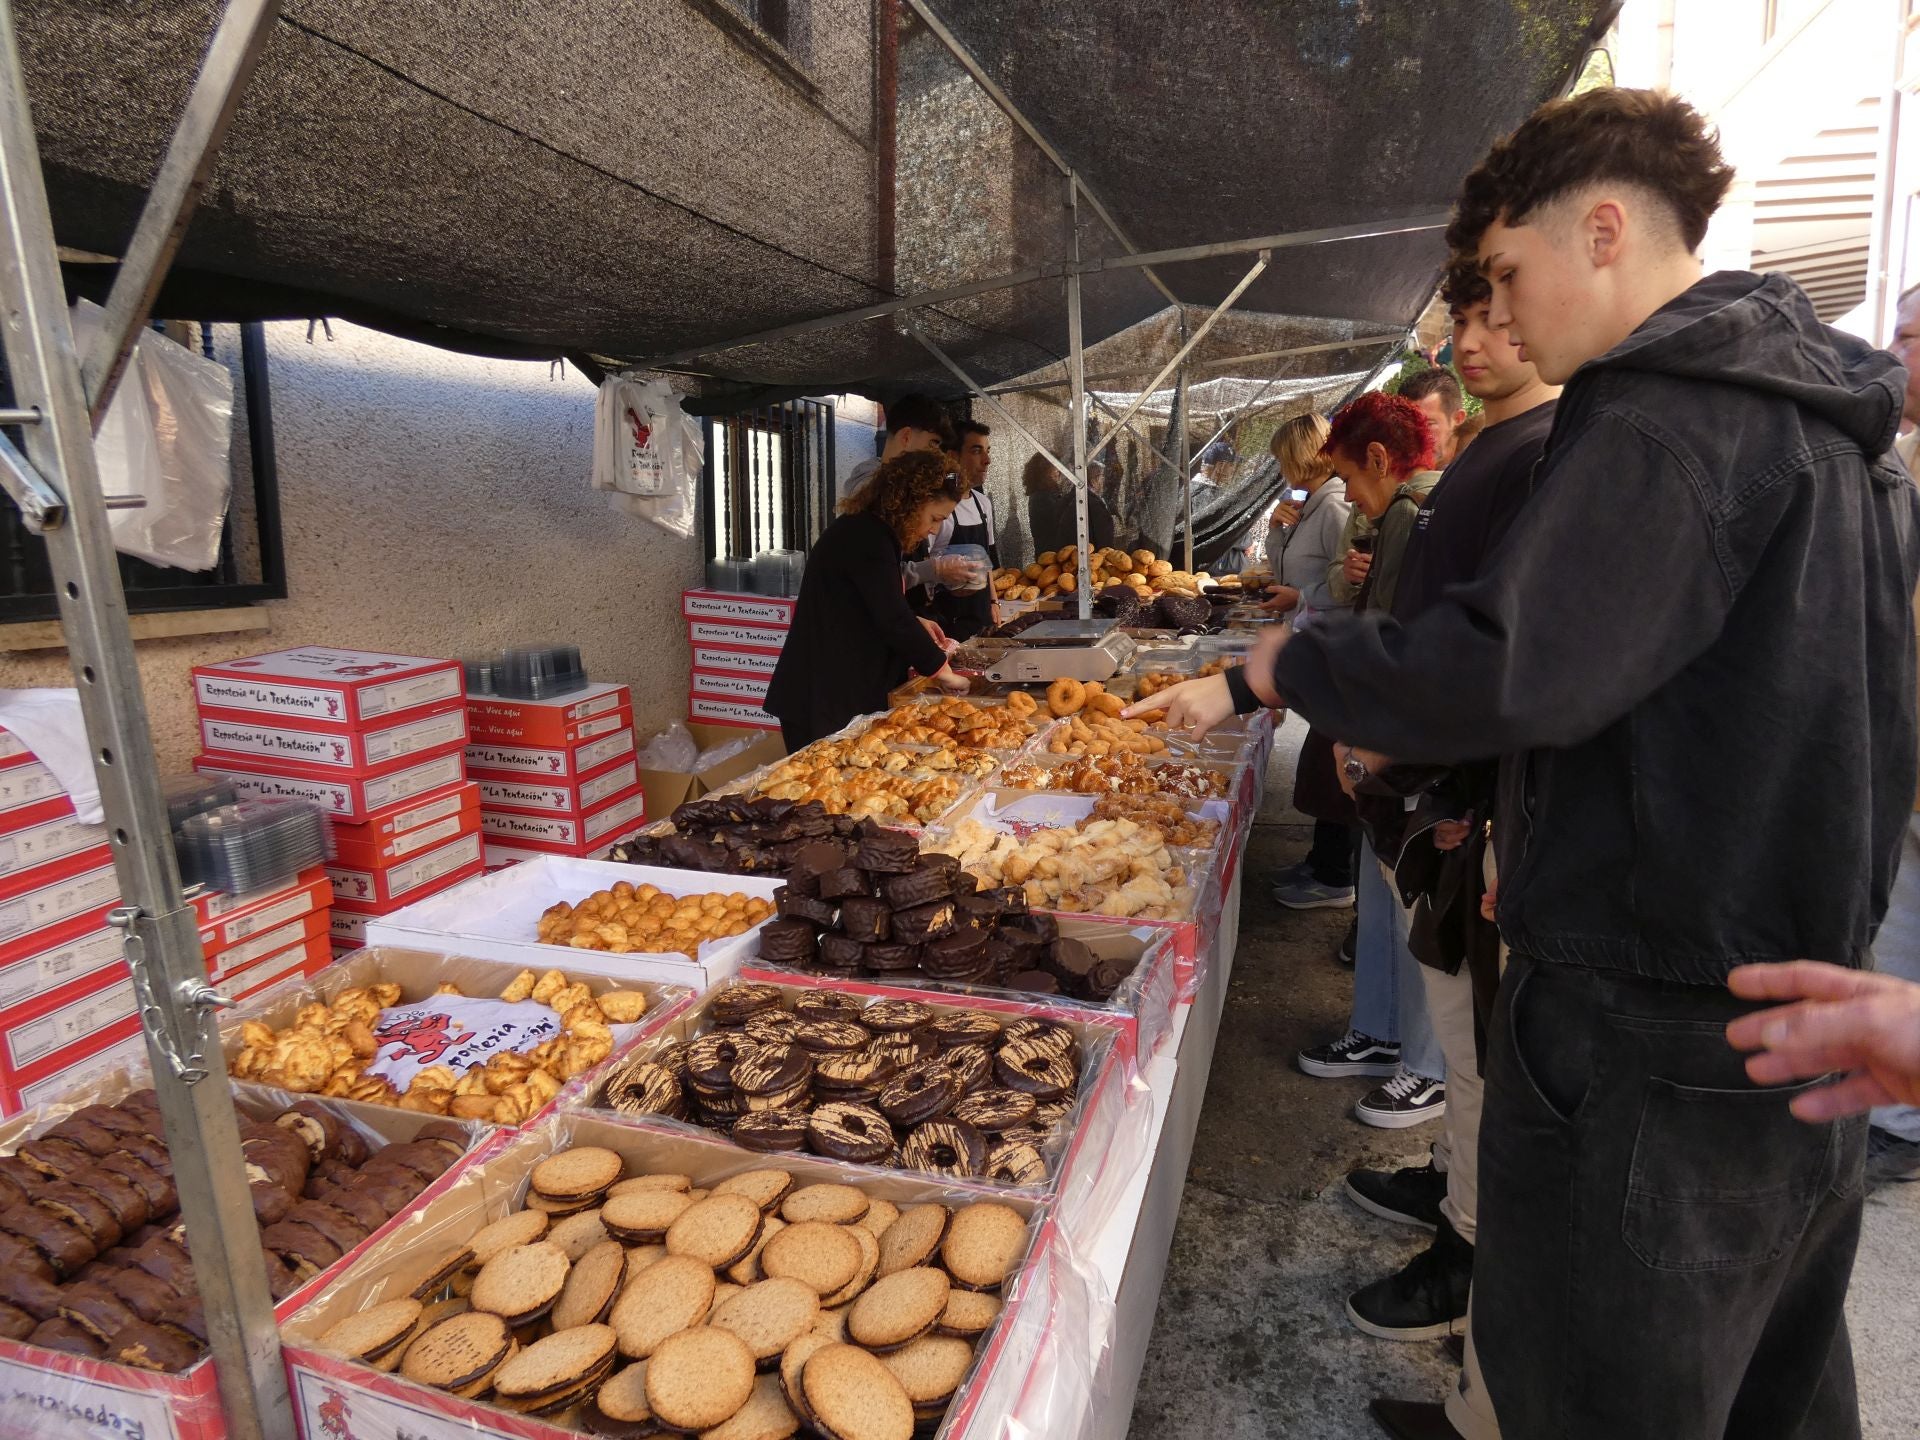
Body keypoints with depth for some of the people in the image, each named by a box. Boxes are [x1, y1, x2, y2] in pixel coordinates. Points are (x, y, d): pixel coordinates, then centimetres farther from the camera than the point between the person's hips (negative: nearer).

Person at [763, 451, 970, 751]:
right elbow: (893, 619, -22)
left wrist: (914, 624, 10)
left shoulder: (865, 530, 13)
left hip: (837, 692, 10)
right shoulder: (867, 538, -18)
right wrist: (941, 669, -12)